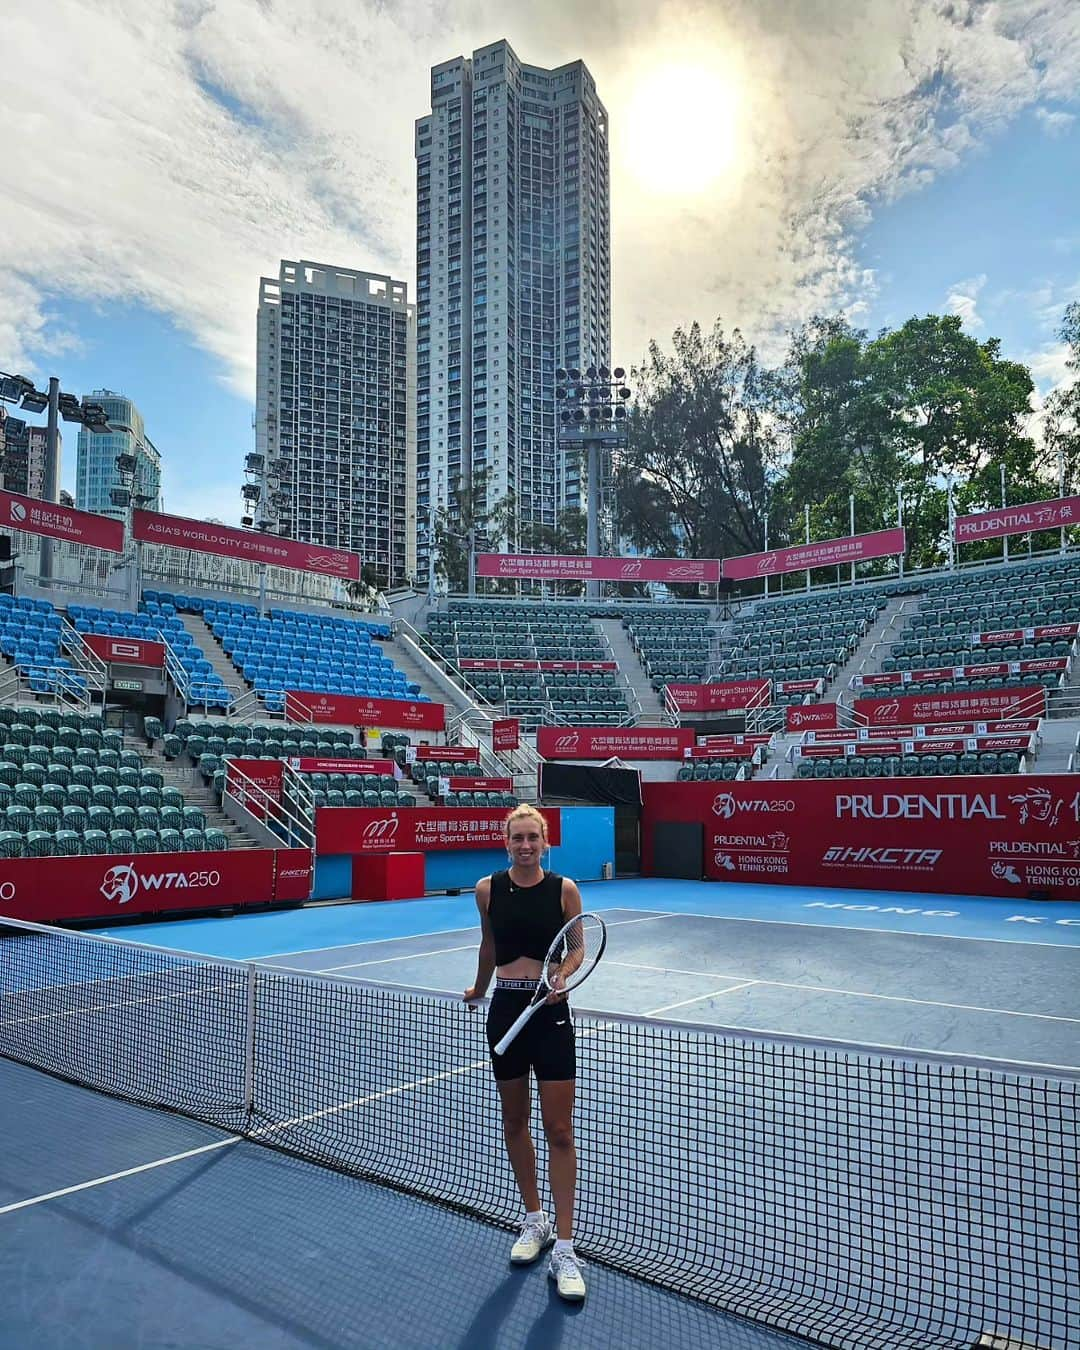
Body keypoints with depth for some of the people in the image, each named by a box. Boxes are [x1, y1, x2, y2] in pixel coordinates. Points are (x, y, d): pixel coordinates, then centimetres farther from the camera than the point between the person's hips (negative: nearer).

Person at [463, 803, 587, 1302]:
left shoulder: (564, 889, -6)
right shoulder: (487, 889, -2)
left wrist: (562, 980, -17)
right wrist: (478, 990, 26)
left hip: (550, 1013, -2)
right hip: (505, 1009, 2)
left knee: (559, 1130, 0)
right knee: (514, 1121, 14)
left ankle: (564, 1248, 10)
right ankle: (534, 1221, 34)